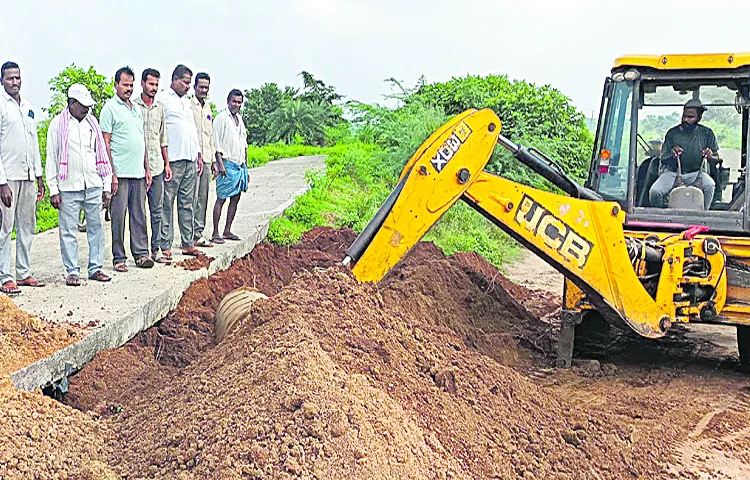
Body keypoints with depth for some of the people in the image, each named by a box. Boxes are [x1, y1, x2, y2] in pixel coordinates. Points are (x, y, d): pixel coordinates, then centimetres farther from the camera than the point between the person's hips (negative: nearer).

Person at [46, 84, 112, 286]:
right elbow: (52, 158, 1)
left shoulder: (92, 122, 12)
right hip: (68, 187, -3)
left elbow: (101, 154, 15)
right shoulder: (57, 125, 0)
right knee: (68, 230, -1)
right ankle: (72, 271, 8)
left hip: (94, 186, 4)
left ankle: (95, 268, 14)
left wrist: (106, 185, 11)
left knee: (96, 227, 5)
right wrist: (53, 190, -4)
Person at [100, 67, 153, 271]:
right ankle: (119, 258, 5)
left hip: (138, 172, 6)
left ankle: (141, 253, 14)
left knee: (139, 214, 8)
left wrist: (147, 169, 17)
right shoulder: (110, 108, -4)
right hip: (120, 173, -6)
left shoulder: (136, 109, 18)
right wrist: (111, 173, -14)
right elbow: (105, 143, -8)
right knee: (118, 216, -1)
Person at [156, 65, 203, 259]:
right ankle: (165, 246, -1)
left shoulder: (187, 102, 21)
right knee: (167, 204, -4)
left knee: (187, 203, 10)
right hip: (172, 160, -8)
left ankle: (188, 243, 15)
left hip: (190, 160, 8)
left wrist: (199, 155, 21)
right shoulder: (162, 99, -4)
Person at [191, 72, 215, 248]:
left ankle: (199, 233, 13)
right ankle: (189, 235, -6)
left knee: (203, 197, 8)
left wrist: (213, 160, 19)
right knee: (192, 197, -9)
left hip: (205, 159, 7)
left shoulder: (208, 107, 18)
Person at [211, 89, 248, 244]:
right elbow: (216, 143, -11)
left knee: (235, 198, 8)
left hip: (240, 164, 8)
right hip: (227, 163, -8)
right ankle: (215, 233, -6)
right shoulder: (221, 118, -6)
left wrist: (245, 164, 19)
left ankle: (227, 231, 16)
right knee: (221, 199, -8)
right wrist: (220, 164, -17)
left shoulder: (239, 119, 18)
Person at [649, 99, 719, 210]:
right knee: (654, 192, -26)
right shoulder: (673, 133, 0)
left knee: (710, 185, -32)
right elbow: (663, 159, 1)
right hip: (672, 172, 0)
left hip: (695, 173, 0)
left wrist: (710, 156, -18)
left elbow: (716, 158, 7)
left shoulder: (706, 133, 2)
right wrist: (672, 155, -22)